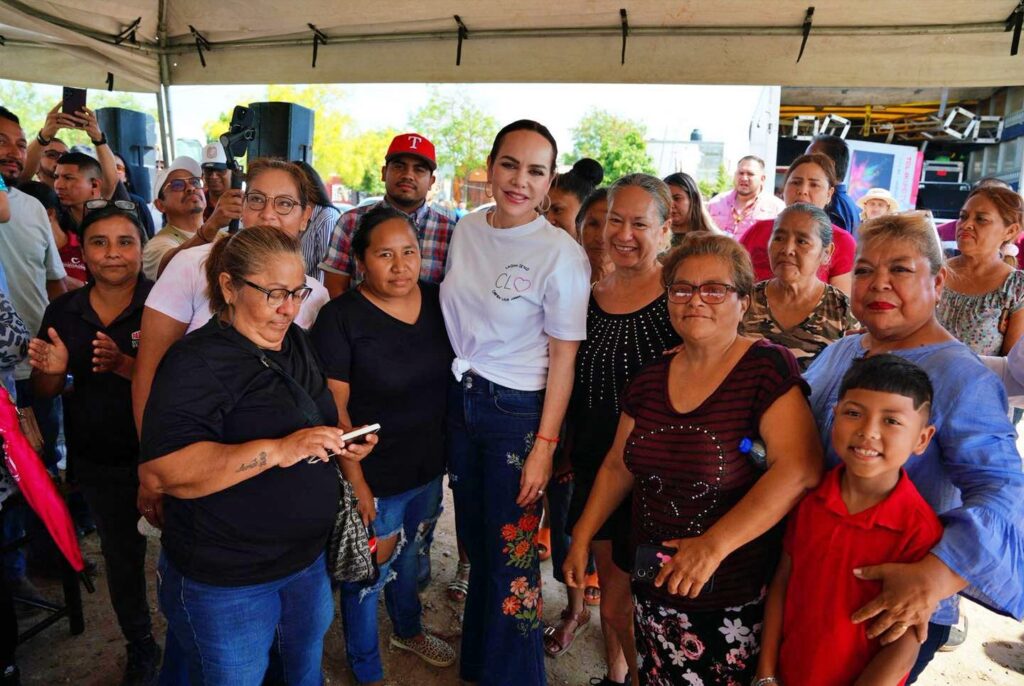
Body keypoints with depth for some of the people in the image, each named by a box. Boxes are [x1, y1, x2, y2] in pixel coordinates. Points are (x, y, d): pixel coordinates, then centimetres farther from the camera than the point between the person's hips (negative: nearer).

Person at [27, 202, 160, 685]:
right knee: (121, 557, 19)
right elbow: (43, 393, 9)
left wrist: (124, 365, -31)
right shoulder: (63, 311, 2)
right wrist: (52, 369, -13)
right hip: (97, 462, 5)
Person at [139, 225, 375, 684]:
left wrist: (342, 445, -2)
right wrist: (278, 450, -37)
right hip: (225, 584, -7)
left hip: (307, 561, 7)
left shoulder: (295, 343, 4)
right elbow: (158, 471, -30)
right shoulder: (196, 362, -20)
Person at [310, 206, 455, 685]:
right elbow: (334, 412, -17)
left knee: (409, 556, 28)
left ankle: (408, 630, 56)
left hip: (429, 467, 5)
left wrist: (446, 454, 7)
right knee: (368, 573, 15)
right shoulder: (340, 318, -19)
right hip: (374, 477, -5)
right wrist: (355, 482, -17)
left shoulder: (436, 302, -3)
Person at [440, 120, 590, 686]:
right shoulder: (466, 230, 2)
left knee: (511, 554, 6)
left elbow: (563, 358, -13)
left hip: (518, 411, -5)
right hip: (461, 399, 6)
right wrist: (457, 389, 11)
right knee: (474, 540, 20)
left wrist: (544, 446, -14)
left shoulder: (561, 254, -15)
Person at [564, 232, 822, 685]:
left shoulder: (767, 368, -14)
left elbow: (799, 470, -24)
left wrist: (714, 545, -27)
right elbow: (617, 466, 12)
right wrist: (582, 536, 9)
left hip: (735, 602, -4)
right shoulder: (649, 380, 3)